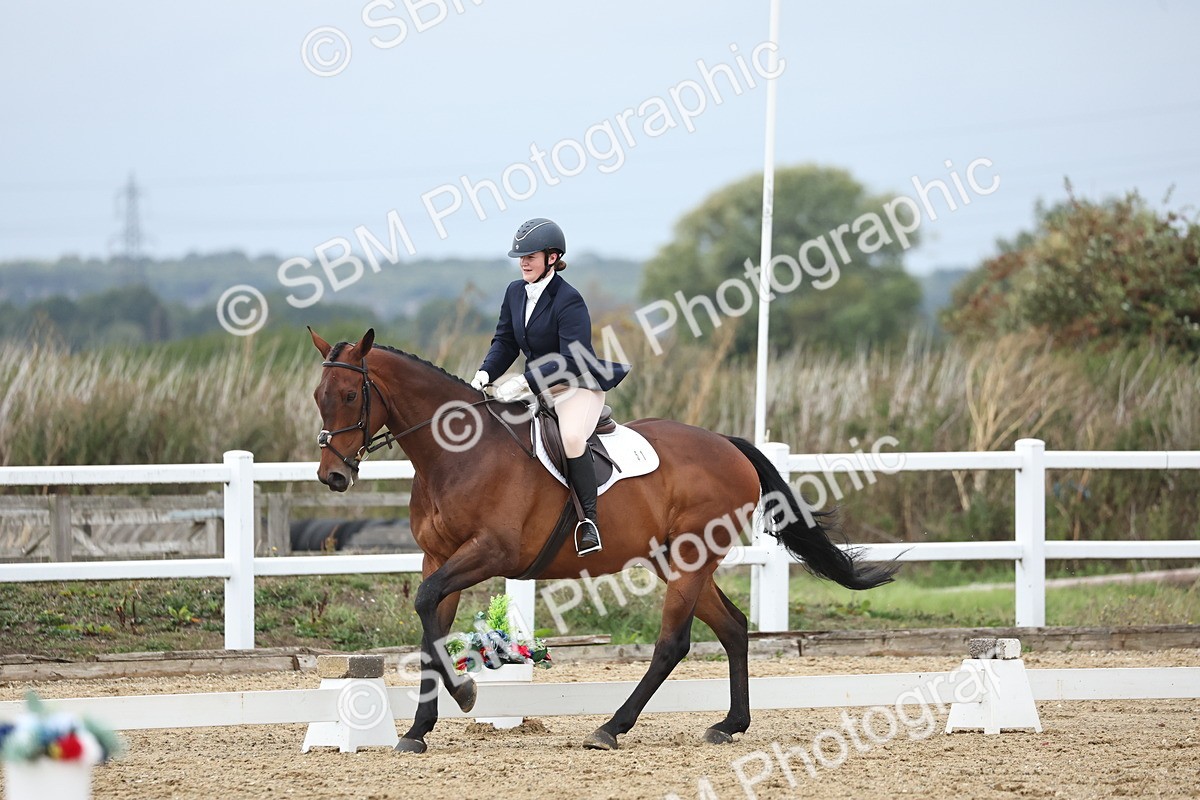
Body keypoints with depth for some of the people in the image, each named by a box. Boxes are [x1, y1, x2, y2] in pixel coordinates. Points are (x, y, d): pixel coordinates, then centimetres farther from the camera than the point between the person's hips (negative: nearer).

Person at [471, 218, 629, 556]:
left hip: (579, 387, -9)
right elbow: (505, 342, 10)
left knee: (572, 437, -35)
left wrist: (524, 382, -33)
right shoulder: (516, 292, 4)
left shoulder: (568, 301, -20)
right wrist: (485, 373, -10)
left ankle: (589, 520, -26)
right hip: (539, 386, 9)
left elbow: (573, 359, -27)